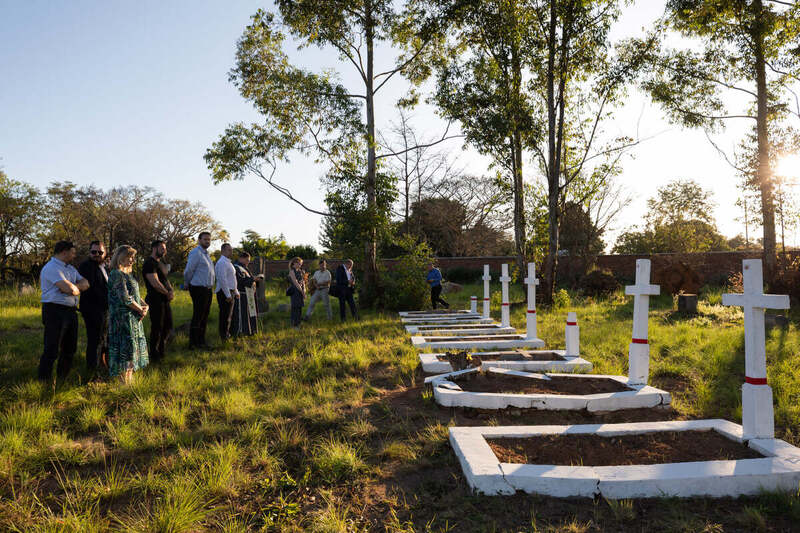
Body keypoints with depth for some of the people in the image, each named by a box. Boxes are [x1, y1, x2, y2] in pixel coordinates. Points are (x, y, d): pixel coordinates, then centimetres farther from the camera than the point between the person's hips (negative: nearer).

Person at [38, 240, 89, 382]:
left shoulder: (70, 268, 17)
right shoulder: (51, 268, -13)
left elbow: (85, 284, 7)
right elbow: (70, 289, -24)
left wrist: (72, 286, -12)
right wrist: (78, 289, -1)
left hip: (71, 311, 9)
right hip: (55, 311, -9)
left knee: (70, 349, 17)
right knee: (52, 350, -5)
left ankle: (62, 378, 30)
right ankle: (44, 381, 5)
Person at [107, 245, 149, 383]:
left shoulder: (127, 273, 15)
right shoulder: (117, 274, -14)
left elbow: (136, 294, 18)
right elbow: (125, 298, -21)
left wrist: (145, 305, 0)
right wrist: (140, 309, -11)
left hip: (133, 318, 9)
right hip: (123, 318, -9)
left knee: (133, 349, 14)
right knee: (127, 348, -5)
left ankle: (129, 381, 23)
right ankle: (126, 384, 2)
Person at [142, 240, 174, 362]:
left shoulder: (161, 263, 17)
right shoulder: (149, 263, -13)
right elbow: (155, 283, -21)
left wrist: (171, 291, 1)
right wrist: (167, 293, -10)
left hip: (165, 300, 9)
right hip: (156, 300, -9)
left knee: (168, 326, 16)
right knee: (157, 328, 0)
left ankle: (162, 351, 31)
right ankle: (154, 355, 13)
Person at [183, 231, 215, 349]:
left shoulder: (206, 253, 17)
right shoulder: (195, 253, -12)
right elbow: (188, 271, -11)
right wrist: (187, 284, 2)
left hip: (208, 289, 9)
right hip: (199, 289, -9)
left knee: (205, 317, 14)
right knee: (197, 317, -4)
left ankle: (202, 341, 23)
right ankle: (193, 343, 4)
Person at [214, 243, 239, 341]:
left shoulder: (229, 263, 19)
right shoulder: (221, 263, -15)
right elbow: (222, 280, -22)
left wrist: (236, 292, 22)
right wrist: (228, 295, -23)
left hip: (230, 292, 10)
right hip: (224, 293, -10)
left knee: (229, 315, 17)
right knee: (225, 316, -6)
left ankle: (227, 335, 27)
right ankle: (223, 338, 0)